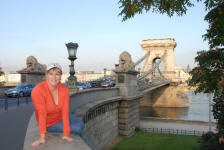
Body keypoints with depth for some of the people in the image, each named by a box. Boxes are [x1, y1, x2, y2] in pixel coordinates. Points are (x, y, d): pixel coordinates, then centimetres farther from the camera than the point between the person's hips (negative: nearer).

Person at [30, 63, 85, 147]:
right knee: (78, 129, -10)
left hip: (60, 116, 4)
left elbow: (65, 112, -24)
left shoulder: (64, 89, -21)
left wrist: (66, 135, -26)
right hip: (49, 123, -4)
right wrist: (42, 138, -35)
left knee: (81, 126, 1)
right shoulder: (38, 90, -36)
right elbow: (42, 114, -36)